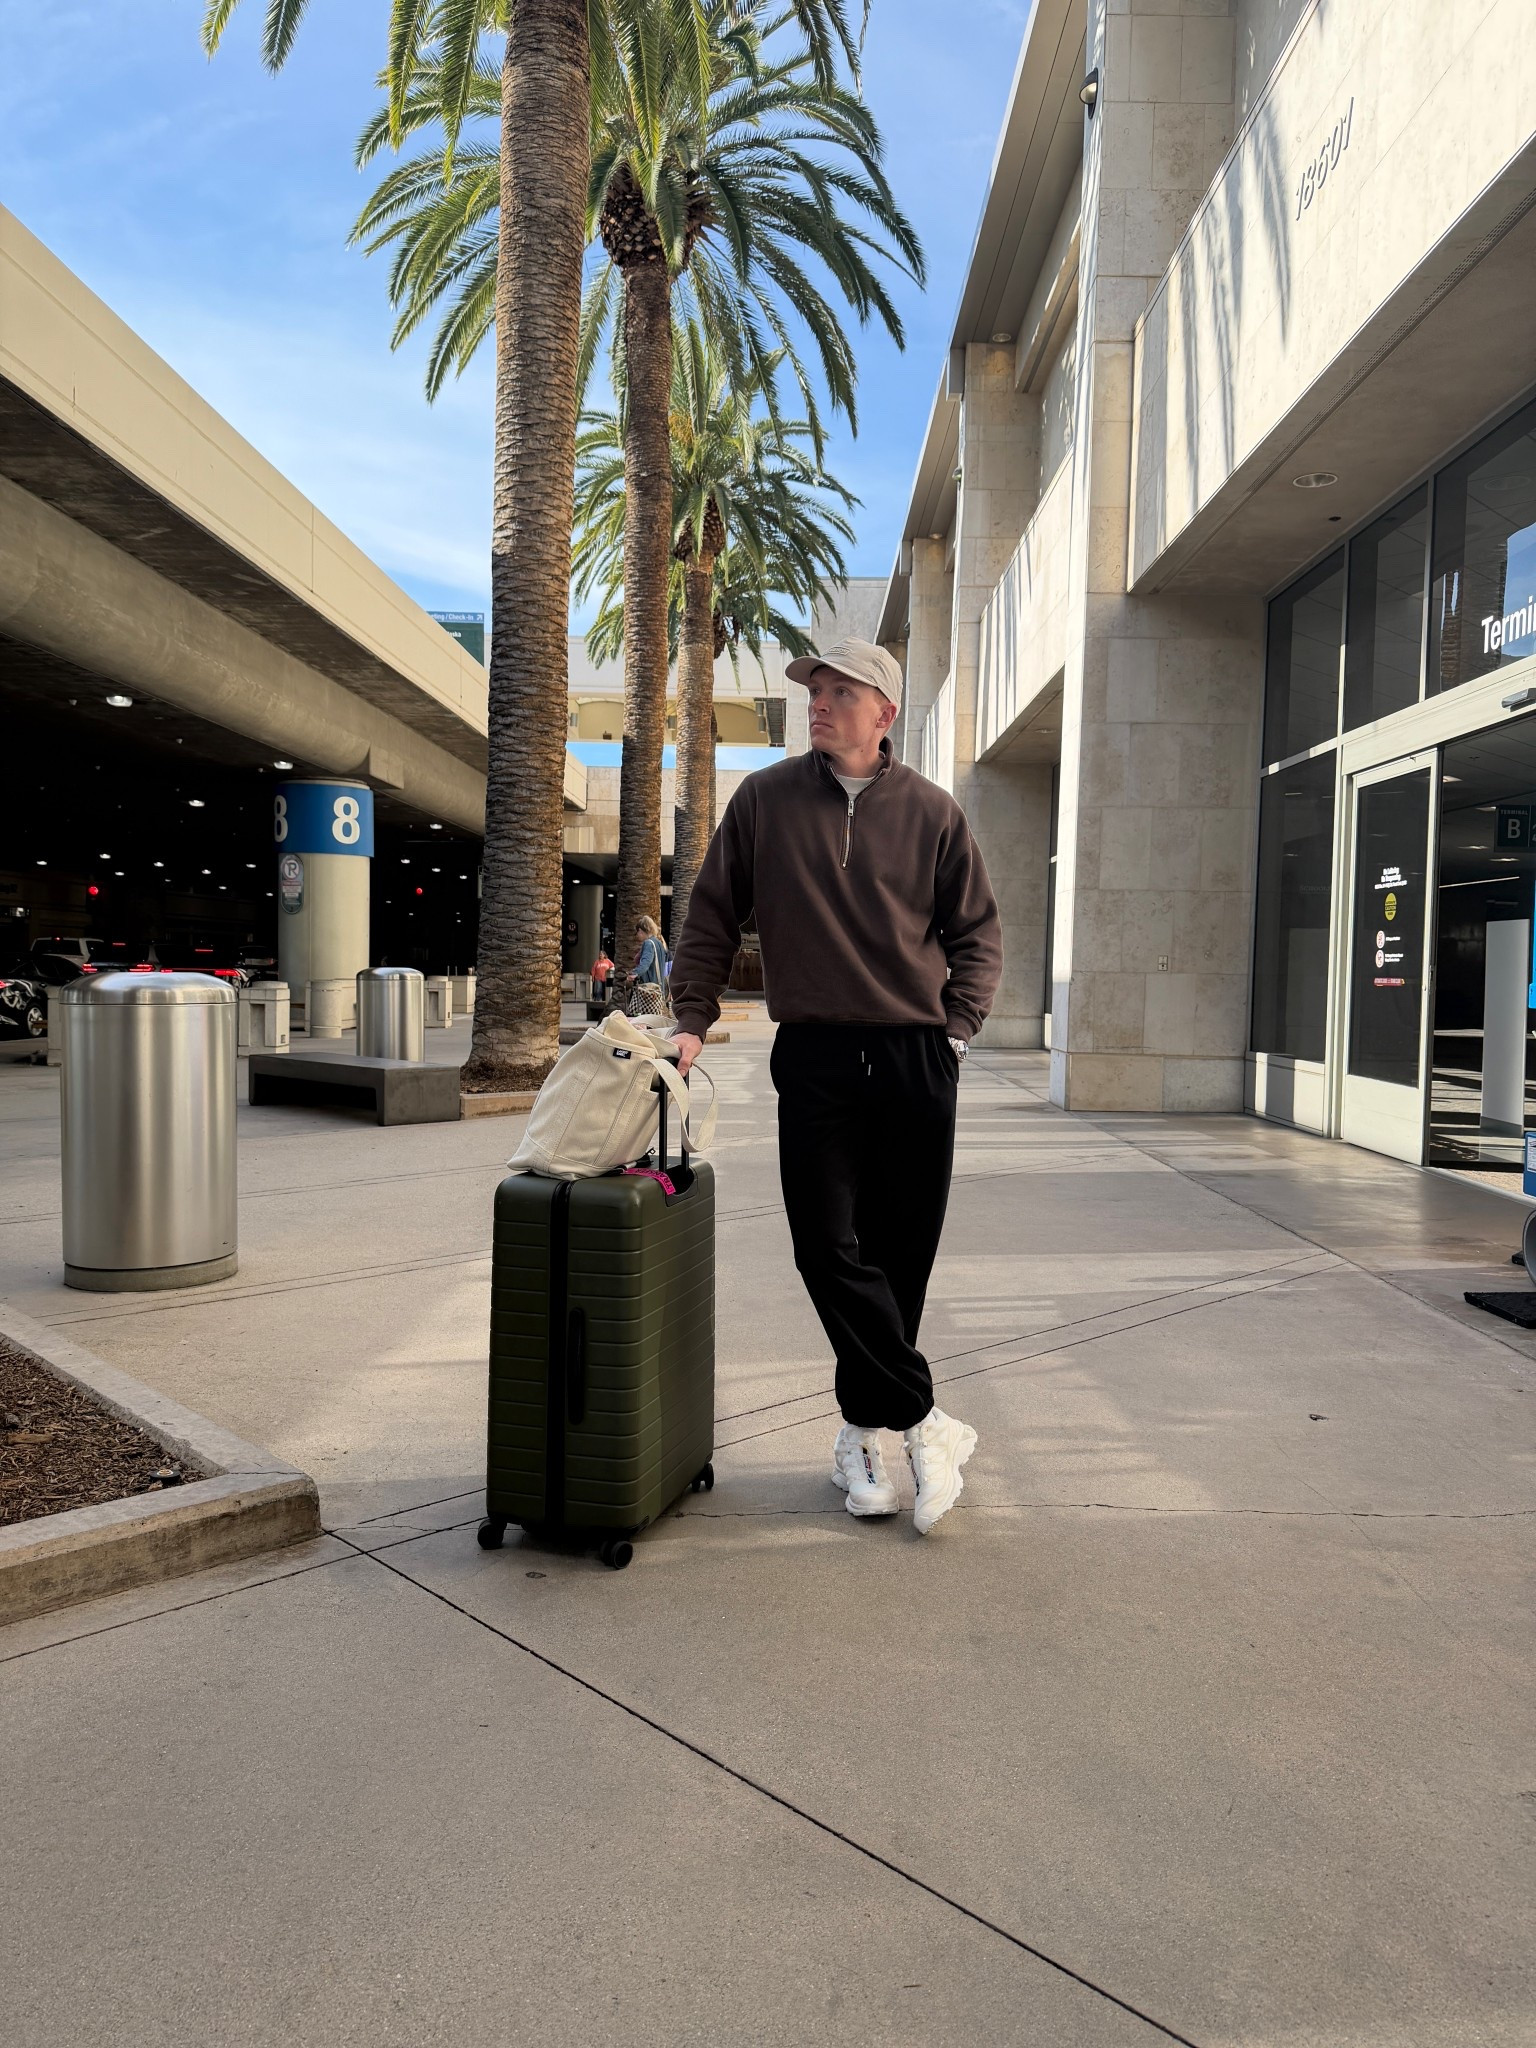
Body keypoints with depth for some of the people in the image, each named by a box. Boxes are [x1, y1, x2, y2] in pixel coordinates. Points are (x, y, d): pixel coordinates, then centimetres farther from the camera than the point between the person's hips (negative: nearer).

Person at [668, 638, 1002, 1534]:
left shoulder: (932, 812, 5)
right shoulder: (765, 800, 5)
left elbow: (977, 937, 11)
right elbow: (712, 919, 10)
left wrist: (954, 1029, 0)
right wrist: (693, 1019, 3)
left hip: (917, 1057, 0)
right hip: (815, 1057, 0)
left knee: (900, 1252, 5)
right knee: (830, 1248, -7)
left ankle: (863, 1433, 22)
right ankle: (928, 1425, 6)